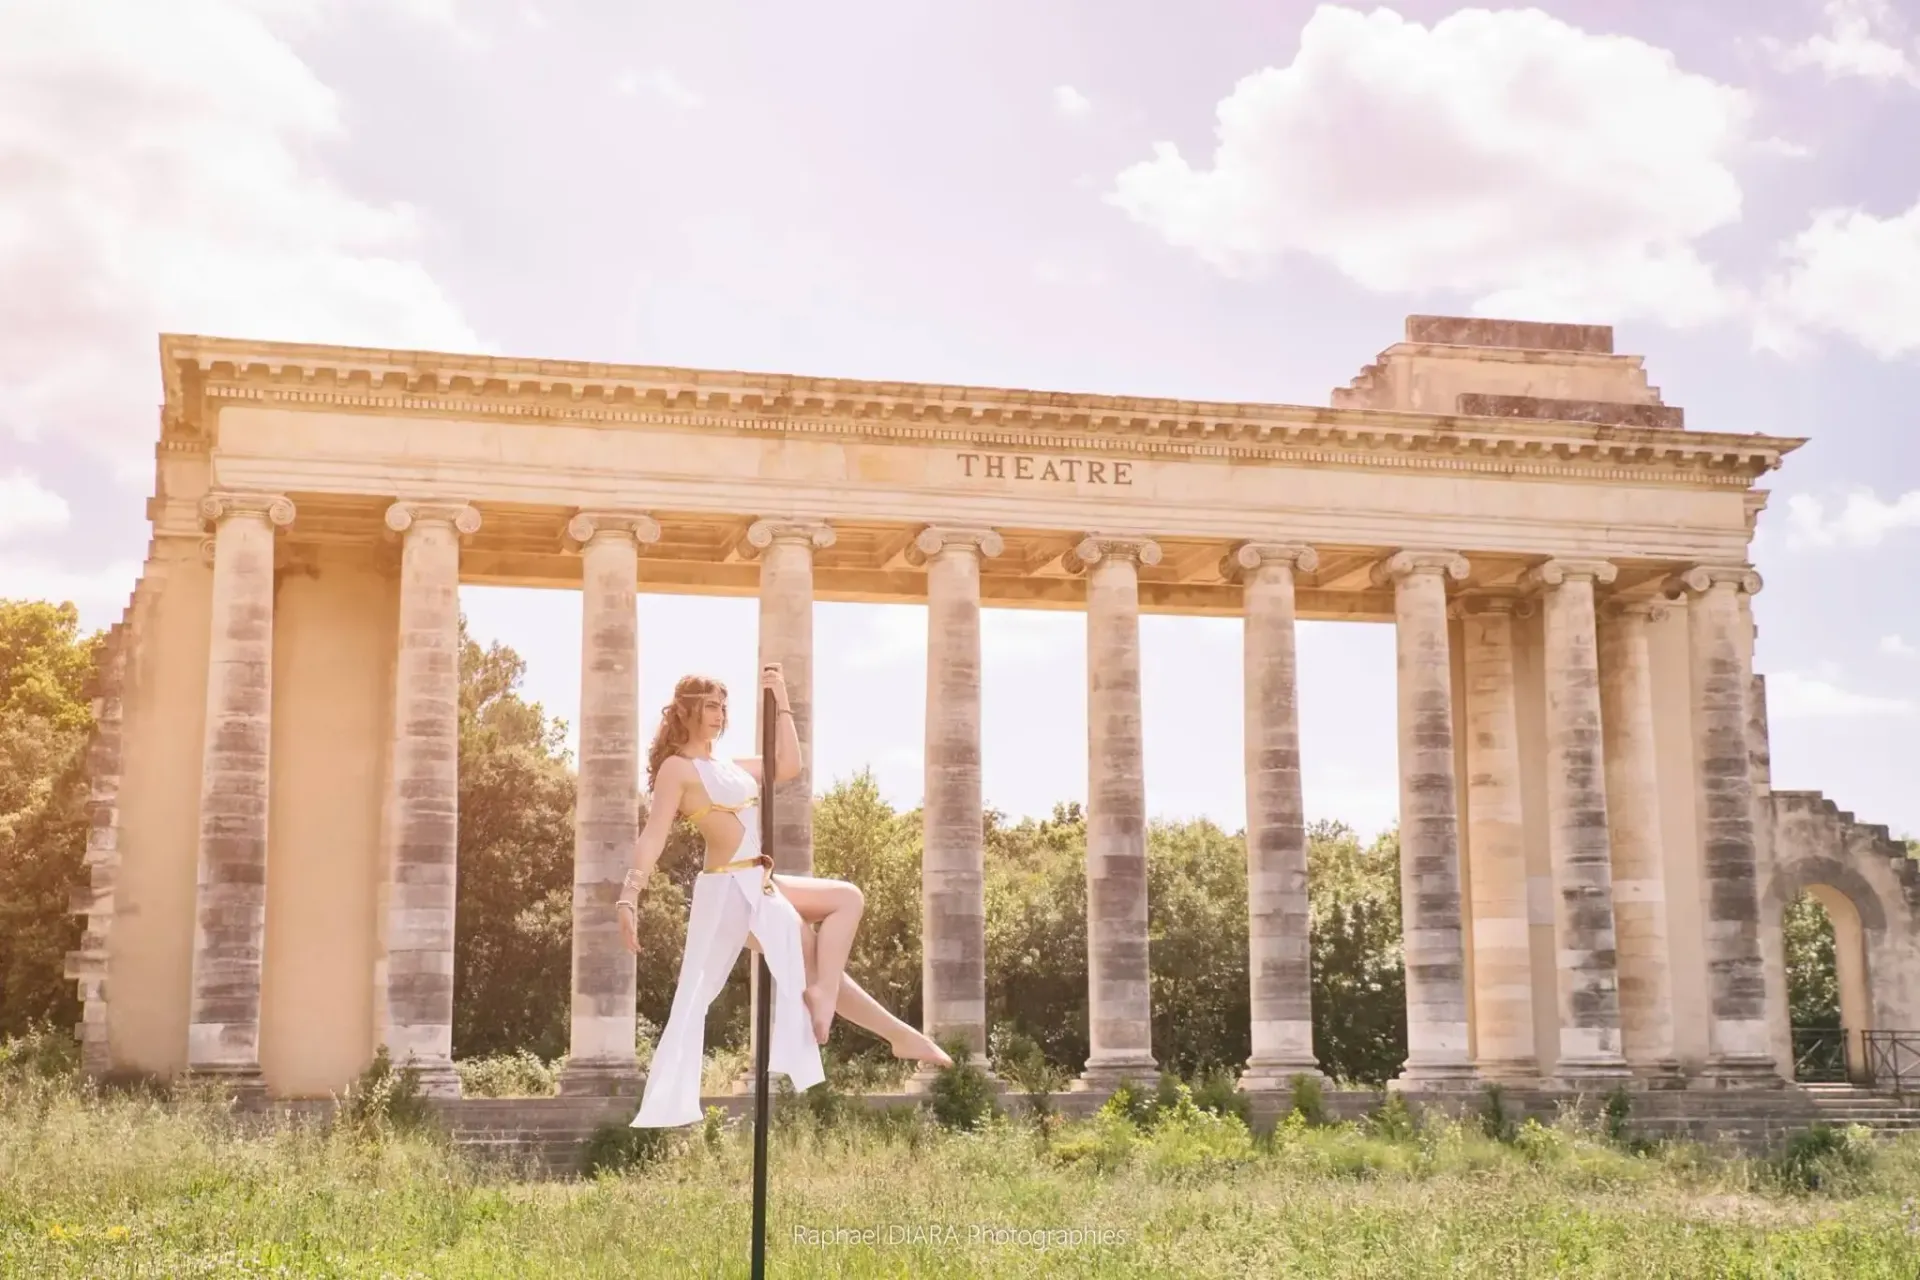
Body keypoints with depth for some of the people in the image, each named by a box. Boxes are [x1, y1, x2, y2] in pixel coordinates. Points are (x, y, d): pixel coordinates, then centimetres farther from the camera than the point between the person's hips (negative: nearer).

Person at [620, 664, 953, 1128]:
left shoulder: (729, 766, 17)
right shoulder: (677, 768, -8)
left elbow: (788, 766, 21)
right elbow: (653, 835, -18)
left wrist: (781, 702, 16)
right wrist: (630, 894, -31)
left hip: (761, 885, 10)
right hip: (728, 890, -10)